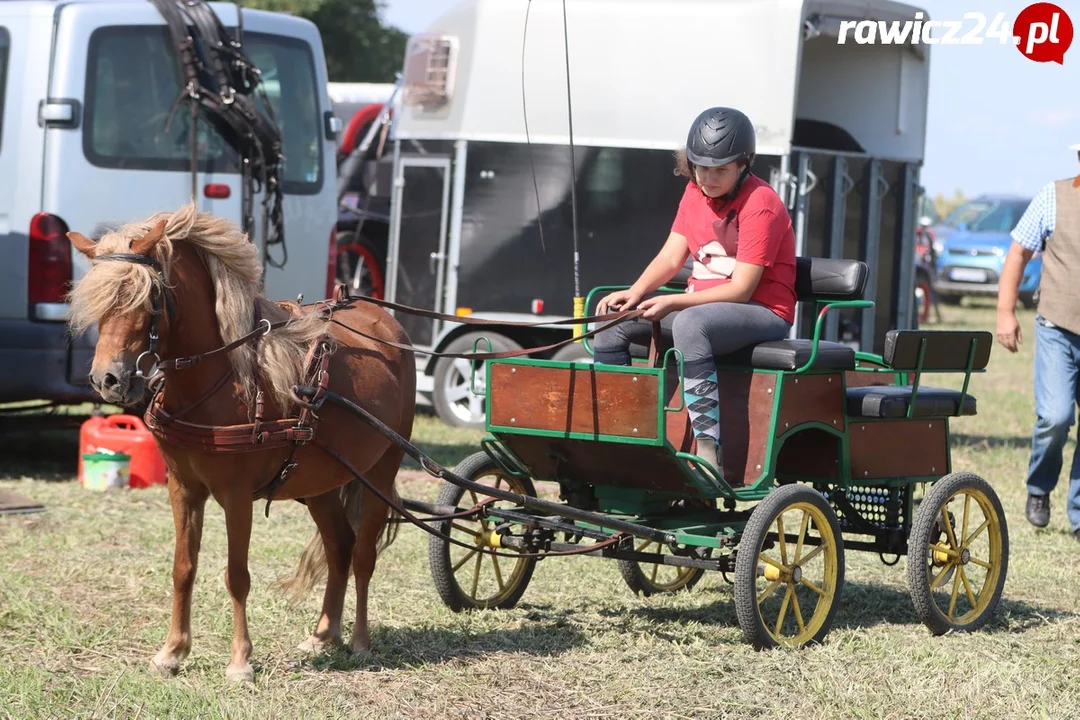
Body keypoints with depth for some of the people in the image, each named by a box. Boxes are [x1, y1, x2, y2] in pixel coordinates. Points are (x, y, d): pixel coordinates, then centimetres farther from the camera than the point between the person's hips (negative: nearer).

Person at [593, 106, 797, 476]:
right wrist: (636, 292, -13)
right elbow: (671, 256, 7)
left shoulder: (760, 204, -16)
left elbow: (741, 289, -20)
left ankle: (709, 450, -45)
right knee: (612, 321, -4)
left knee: (690, 323, -39)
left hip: (761, 312, -9)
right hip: (701, 304, 9)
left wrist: (672, 302, -26)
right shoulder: (695, 193, 8)